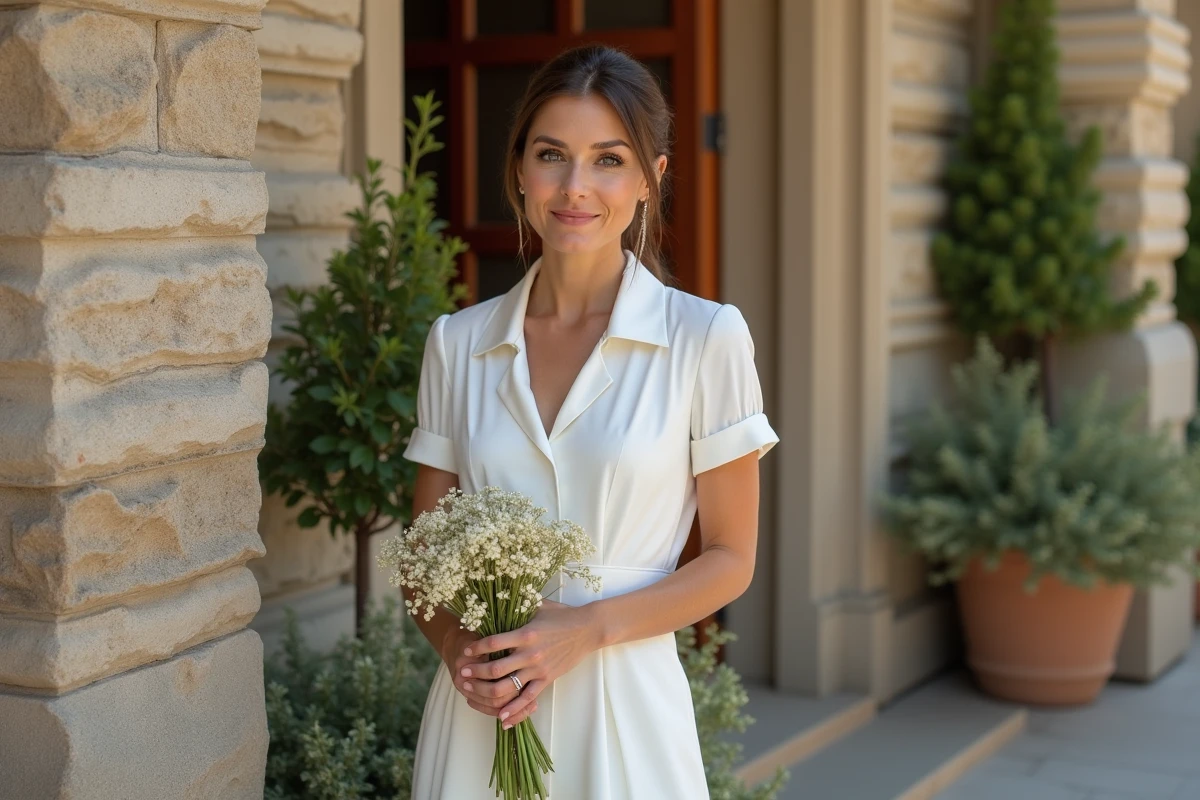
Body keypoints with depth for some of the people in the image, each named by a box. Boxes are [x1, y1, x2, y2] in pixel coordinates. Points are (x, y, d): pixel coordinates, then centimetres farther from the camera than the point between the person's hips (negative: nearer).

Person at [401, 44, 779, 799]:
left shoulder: (706, 337, -7)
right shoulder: (458, 343, 1)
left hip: (624, 710, -2)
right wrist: (455, 643, -11)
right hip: (478, 716, 2)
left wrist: (585, 629, -15)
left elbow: (730, 559, -4)